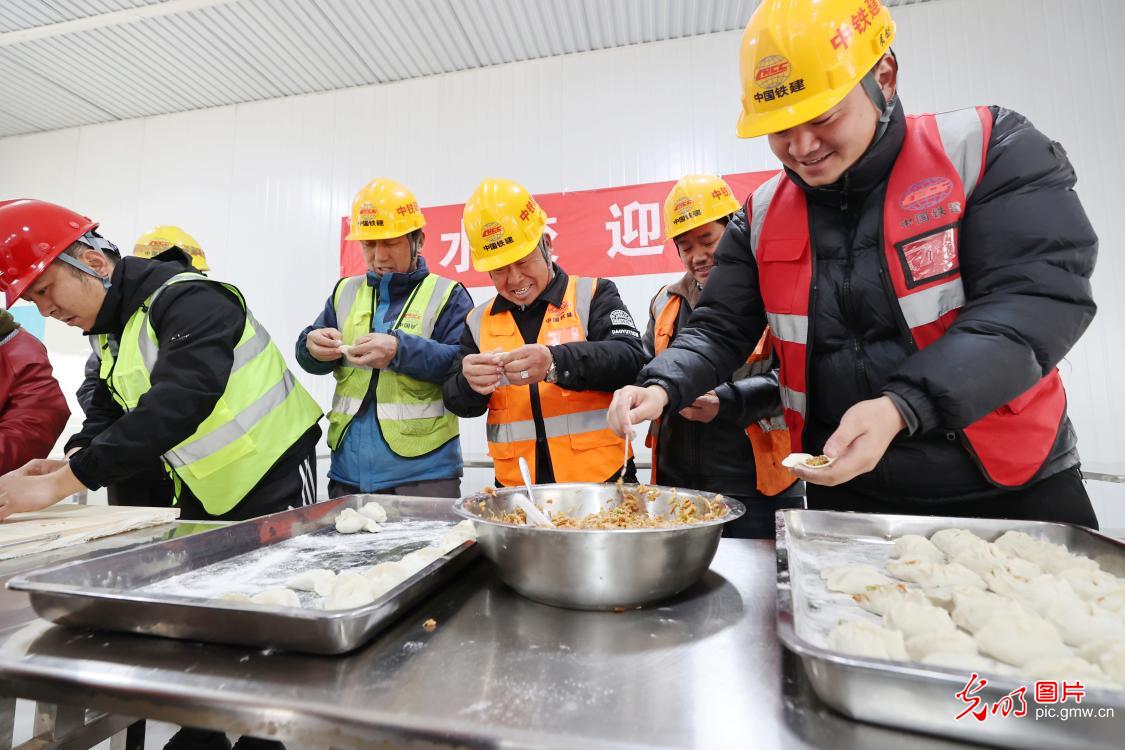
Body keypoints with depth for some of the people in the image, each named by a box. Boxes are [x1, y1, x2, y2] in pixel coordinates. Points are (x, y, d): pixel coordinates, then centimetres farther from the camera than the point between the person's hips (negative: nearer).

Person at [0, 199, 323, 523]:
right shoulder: (113, 330, 9)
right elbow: (107, 410, 11)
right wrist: (72, 464, -9)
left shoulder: (189, 300, -21)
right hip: (203, 494, 8)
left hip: (274, 481, -8)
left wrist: (57, 484, -29)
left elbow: (177, 405, -33)